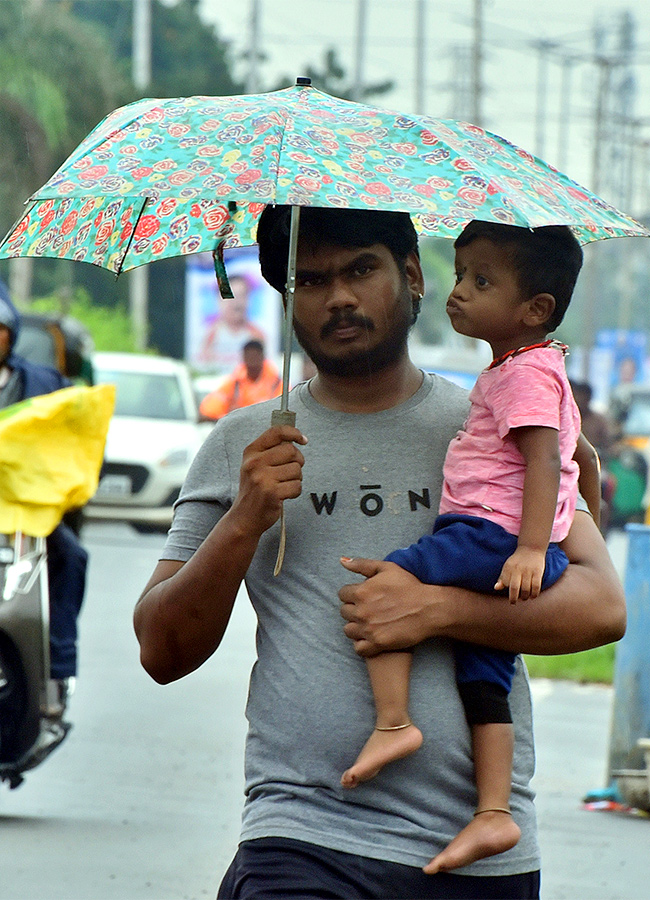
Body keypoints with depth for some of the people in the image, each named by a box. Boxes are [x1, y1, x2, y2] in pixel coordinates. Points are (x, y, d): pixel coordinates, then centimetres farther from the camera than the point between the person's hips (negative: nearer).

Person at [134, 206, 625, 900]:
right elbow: (162, 654, 8)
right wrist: (241, 524, -8)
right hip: (304, 838, -1)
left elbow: (602, 607, 0)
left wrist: (438, 608, -13)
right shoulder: (243, 446, 11)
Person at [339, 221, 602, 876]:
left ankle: (393, 720, -23)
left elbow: (544, 459, -21)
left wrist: (531, 549, -31)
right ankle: (493, 812, -1)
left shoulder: (526, 374, -9)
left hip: (492, 533, -10)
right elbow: (582, 456, 32)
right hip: (504, 548, 10)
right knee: (482, 677, 5)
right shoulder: (544, 369, 23)